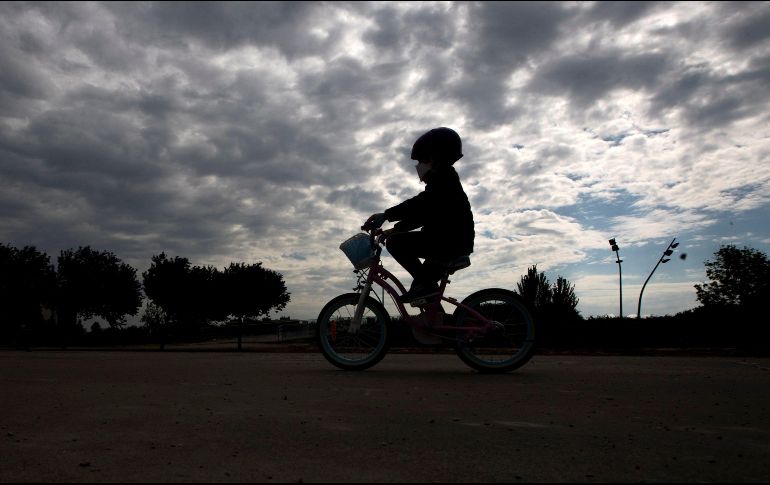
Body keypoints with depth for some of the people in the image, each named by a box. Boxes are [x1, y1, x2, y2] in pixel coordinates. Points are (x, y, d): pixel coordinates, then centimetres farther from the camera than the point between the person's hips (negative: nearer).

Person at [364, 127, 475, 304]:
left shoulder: (444, 176, -6)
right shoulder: (442, 181, 25)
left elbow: (421, 203, -23)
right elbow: (421, 215, 23)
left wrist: (386, 215, -27)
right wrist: (393, 230, 18)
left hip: (450, 240, -11)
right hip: (455, 242, 11)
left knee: (395, 242, -15)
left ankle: (425, 282, -17)